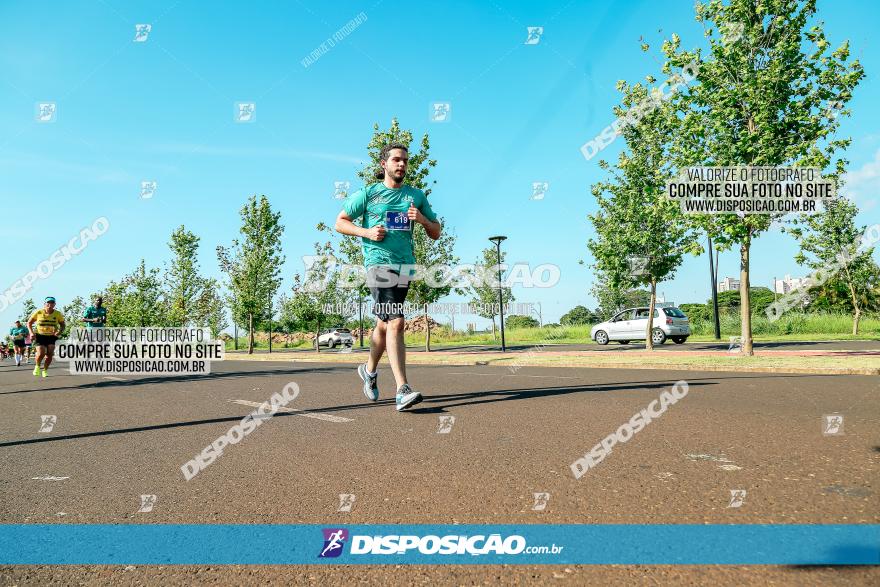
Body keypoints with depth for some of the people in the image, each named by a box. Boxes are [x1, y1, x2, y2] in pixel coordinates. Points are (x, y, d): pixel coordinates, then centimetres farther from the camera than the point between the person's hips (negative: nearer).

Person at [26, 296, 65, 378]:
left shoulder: (58, 314, -5)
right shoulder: (39, 312, -7)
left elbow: (62, 325, 7)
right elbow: (29, 323, 4)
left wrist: (60, 331, -15)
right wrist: (31, 332, -11)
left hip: (52, 337, 1)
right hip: (40, 336, -1)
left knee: (50, 355, -8)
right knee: (41, 353, -18)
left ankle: (45, 370, 15)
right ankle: (37, 367, 13)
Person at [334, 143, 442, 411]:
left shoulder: (416, 196, 13)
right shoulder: (367, 193, 4)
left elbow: (436, 233, 16)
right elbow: (340, 222, 7)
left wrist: (422, 219, -5)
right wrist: (367, 232, -9)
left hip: (405, 265, 5)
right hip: (378, 263, -4)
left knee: (384, 324, 16)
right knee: (396, 323, -17)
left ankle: (370, 370, 40)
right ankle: (403, 391, -20)